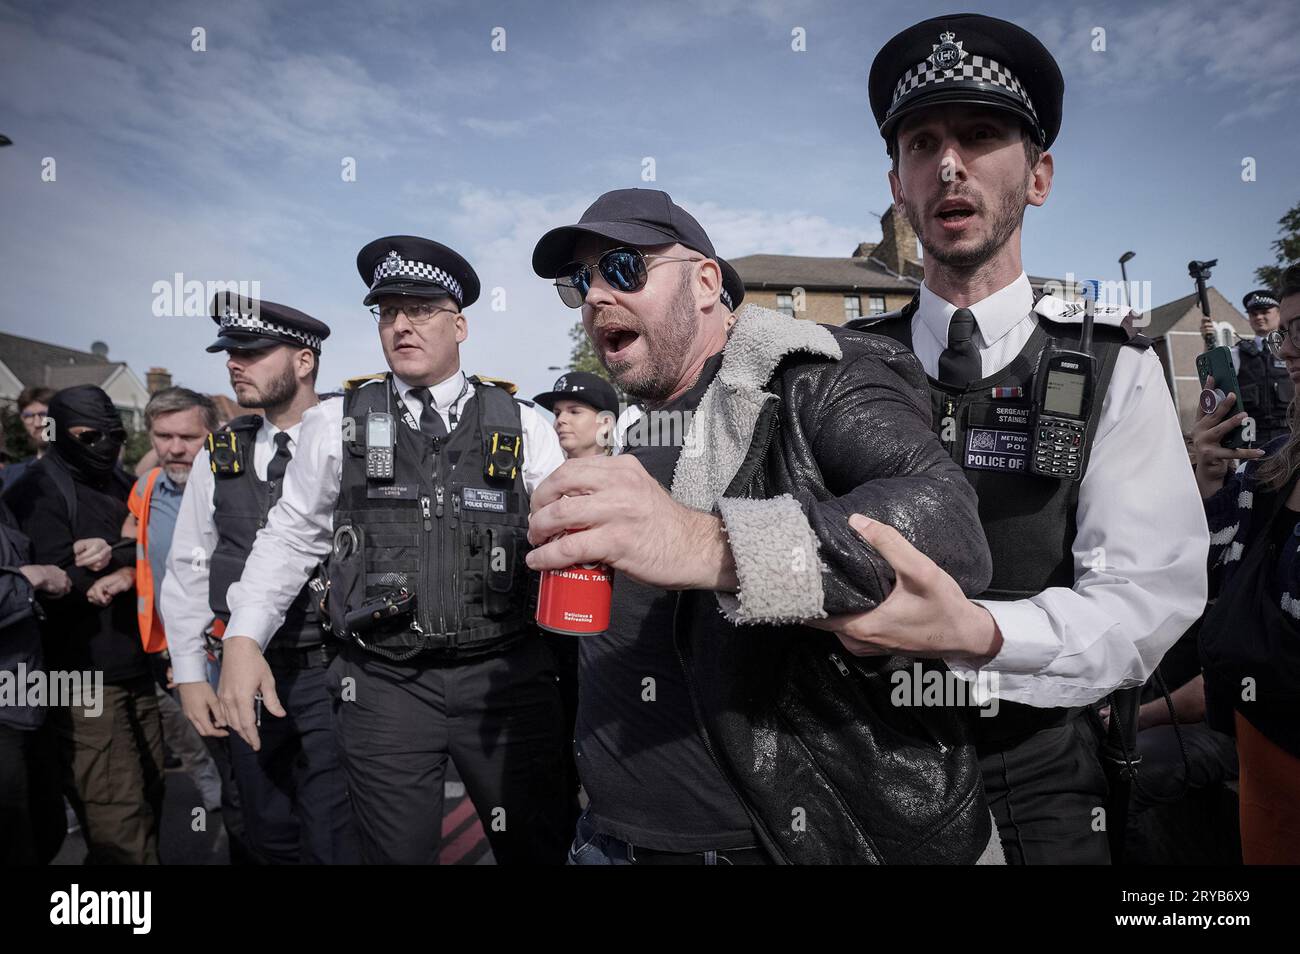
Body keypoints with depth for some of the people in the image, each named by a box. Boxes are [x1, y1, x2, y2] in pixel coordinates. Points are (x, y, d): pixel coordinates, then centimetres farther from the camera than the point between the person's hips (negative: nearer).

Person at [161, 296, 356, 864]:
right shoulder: (219, 455, 6)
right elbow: (187, 568, 11)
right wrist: (190, 674, 7)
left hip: (332, 674, -4)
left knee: (335, 842, 1)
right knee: (269, 838, 17)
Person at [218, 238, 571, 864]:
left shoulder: (521, 427, 2)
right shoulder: (335, 424, 4)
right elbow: (289, 537, 10)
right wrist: (243, 639, 0)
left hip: (507, 676, 0)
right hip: (384, 685, 0)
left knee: (538, 848, 11)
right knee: (398, 852, 11)